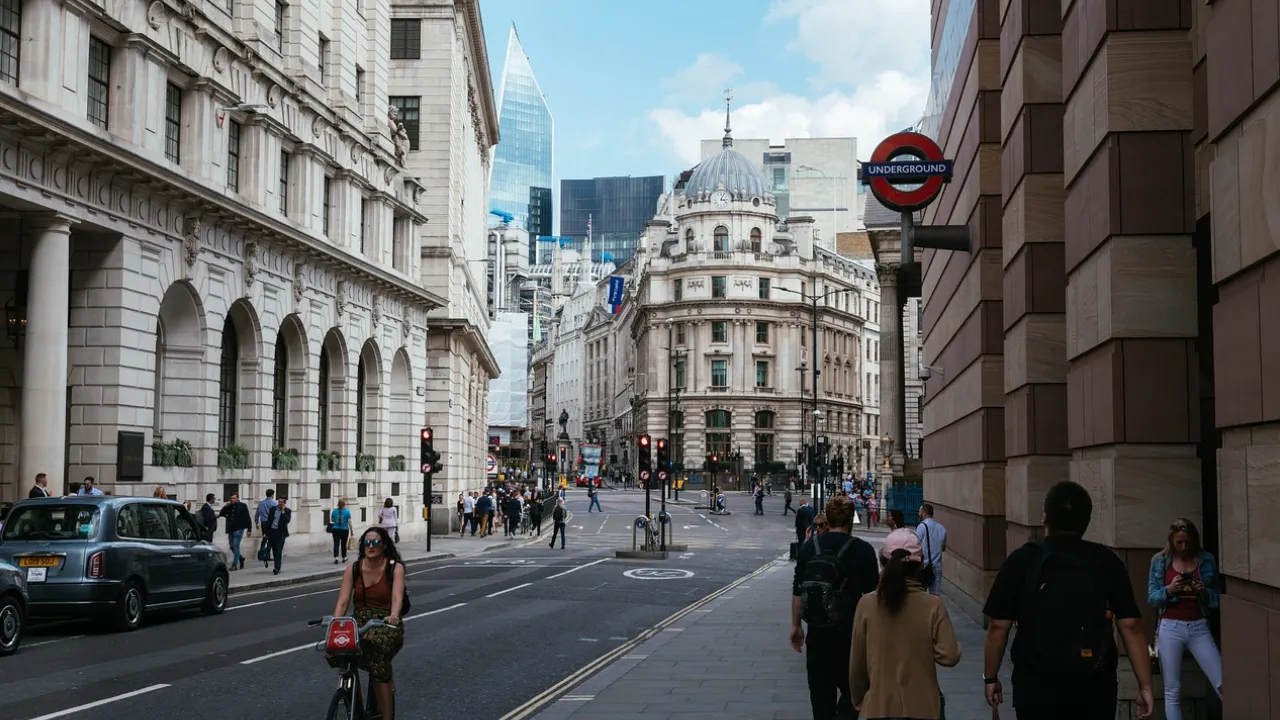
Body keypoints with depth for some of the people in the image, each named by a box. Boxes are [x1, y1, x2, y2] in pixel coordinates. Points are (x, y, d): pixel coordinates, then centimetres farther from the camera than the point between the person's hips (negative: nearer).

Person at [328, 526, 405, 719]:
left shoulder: (395, 568, -5)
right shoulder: (353, 569, 3)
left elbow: (397, 596, -21)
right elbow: (343, 601, -5)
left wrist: (394, 615, -42)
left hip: (386, 623, -3)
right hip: (360, 621, 3)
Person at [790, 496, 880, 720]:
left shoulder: (808, 547, 1)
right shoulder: (862, 550, -11)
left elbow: (798, 591, 4)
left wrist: (796, 626, 12)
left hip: (817, 631, 3)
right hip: (851, 632, -3)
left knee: (821, 690, 13)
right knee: (852, 687, 8)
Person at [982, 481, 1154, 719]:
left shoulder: (1021, 561, -7)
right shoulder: (1107, 563, -2)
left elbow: (998, 626, -5)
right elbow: (1131, 626, -5)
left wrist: (990, 677, 7)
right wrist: (1145, 685, 1)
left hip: (1036, 686, -1)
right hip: (1095, 688, 1)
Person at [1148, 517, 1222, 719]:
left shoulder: (1206, 560, 4)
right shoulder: (1160, 561, 3)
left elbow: (1216, 598, 7)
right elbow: (1152, 598, 1)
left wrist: (1205, 592, -14)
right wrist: (1169, 590, -17)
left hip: (1199, 628, 0)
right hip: (1170, 628, 0)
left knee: (1223, 684, -9)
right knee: (1172, 690, 4)